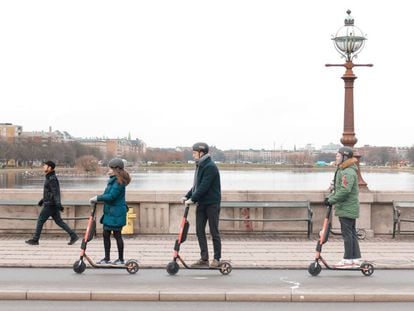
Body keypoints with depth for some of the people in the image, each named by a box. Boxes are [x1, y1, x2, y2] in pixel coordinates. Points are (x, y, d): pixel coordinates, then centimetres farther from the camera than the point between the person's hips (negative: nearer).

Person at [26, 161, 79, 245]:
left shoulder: (52, 179, -15)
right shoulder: (49, 178, 16)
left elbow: (56, 192, -24)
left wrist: (58, 204, -31)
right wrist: (42, 200, 33)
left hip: (50, 205, -10)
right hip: (51, 204, 10)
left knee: (40, 220, 0)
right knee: (58, 221, 8)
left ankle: (35, 240, 9)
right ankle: (73, 236, 5)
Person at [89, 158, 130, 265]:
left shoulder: (119, 182, -18)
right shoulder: (113, 180, 13)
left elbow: (111, 196, -24)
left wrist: (97, 198, -17)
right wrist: (98, 198, 0)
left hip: (116, 213, -10)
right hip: (109, 212, 10)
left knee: (117, 235, 0)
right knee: (106, 234, 11)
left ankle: (121, 259, 12)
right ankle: (107, 258, 19)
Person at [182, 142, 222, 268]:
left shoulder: (210, 167, -17)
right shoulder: (200, 166, 13)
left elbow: (204, 187, -22)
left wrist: (192, 199, -20)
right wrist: (187, 196, 6)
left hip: (212, 203, -9)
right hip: (201, 203, 9)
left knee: (214, 232, -1)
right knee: (200, 231, 7)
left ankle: (217, 259, 8)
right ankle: (204, 259, 12)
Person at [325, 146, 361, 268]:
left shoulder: (348, 173, -19)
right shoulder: (342, 171, 16)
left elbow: (344, 191, -27)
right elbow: (338, 188, 22)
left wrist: (331, 200, -20)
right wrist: (330, 197, 10)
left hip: (346, 209, -11)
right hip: (350, 208, 11)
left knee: (347, 233, -5)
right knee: (351, 233, 13)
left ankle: (348, 259, -1)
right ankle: (356, 258, 19)